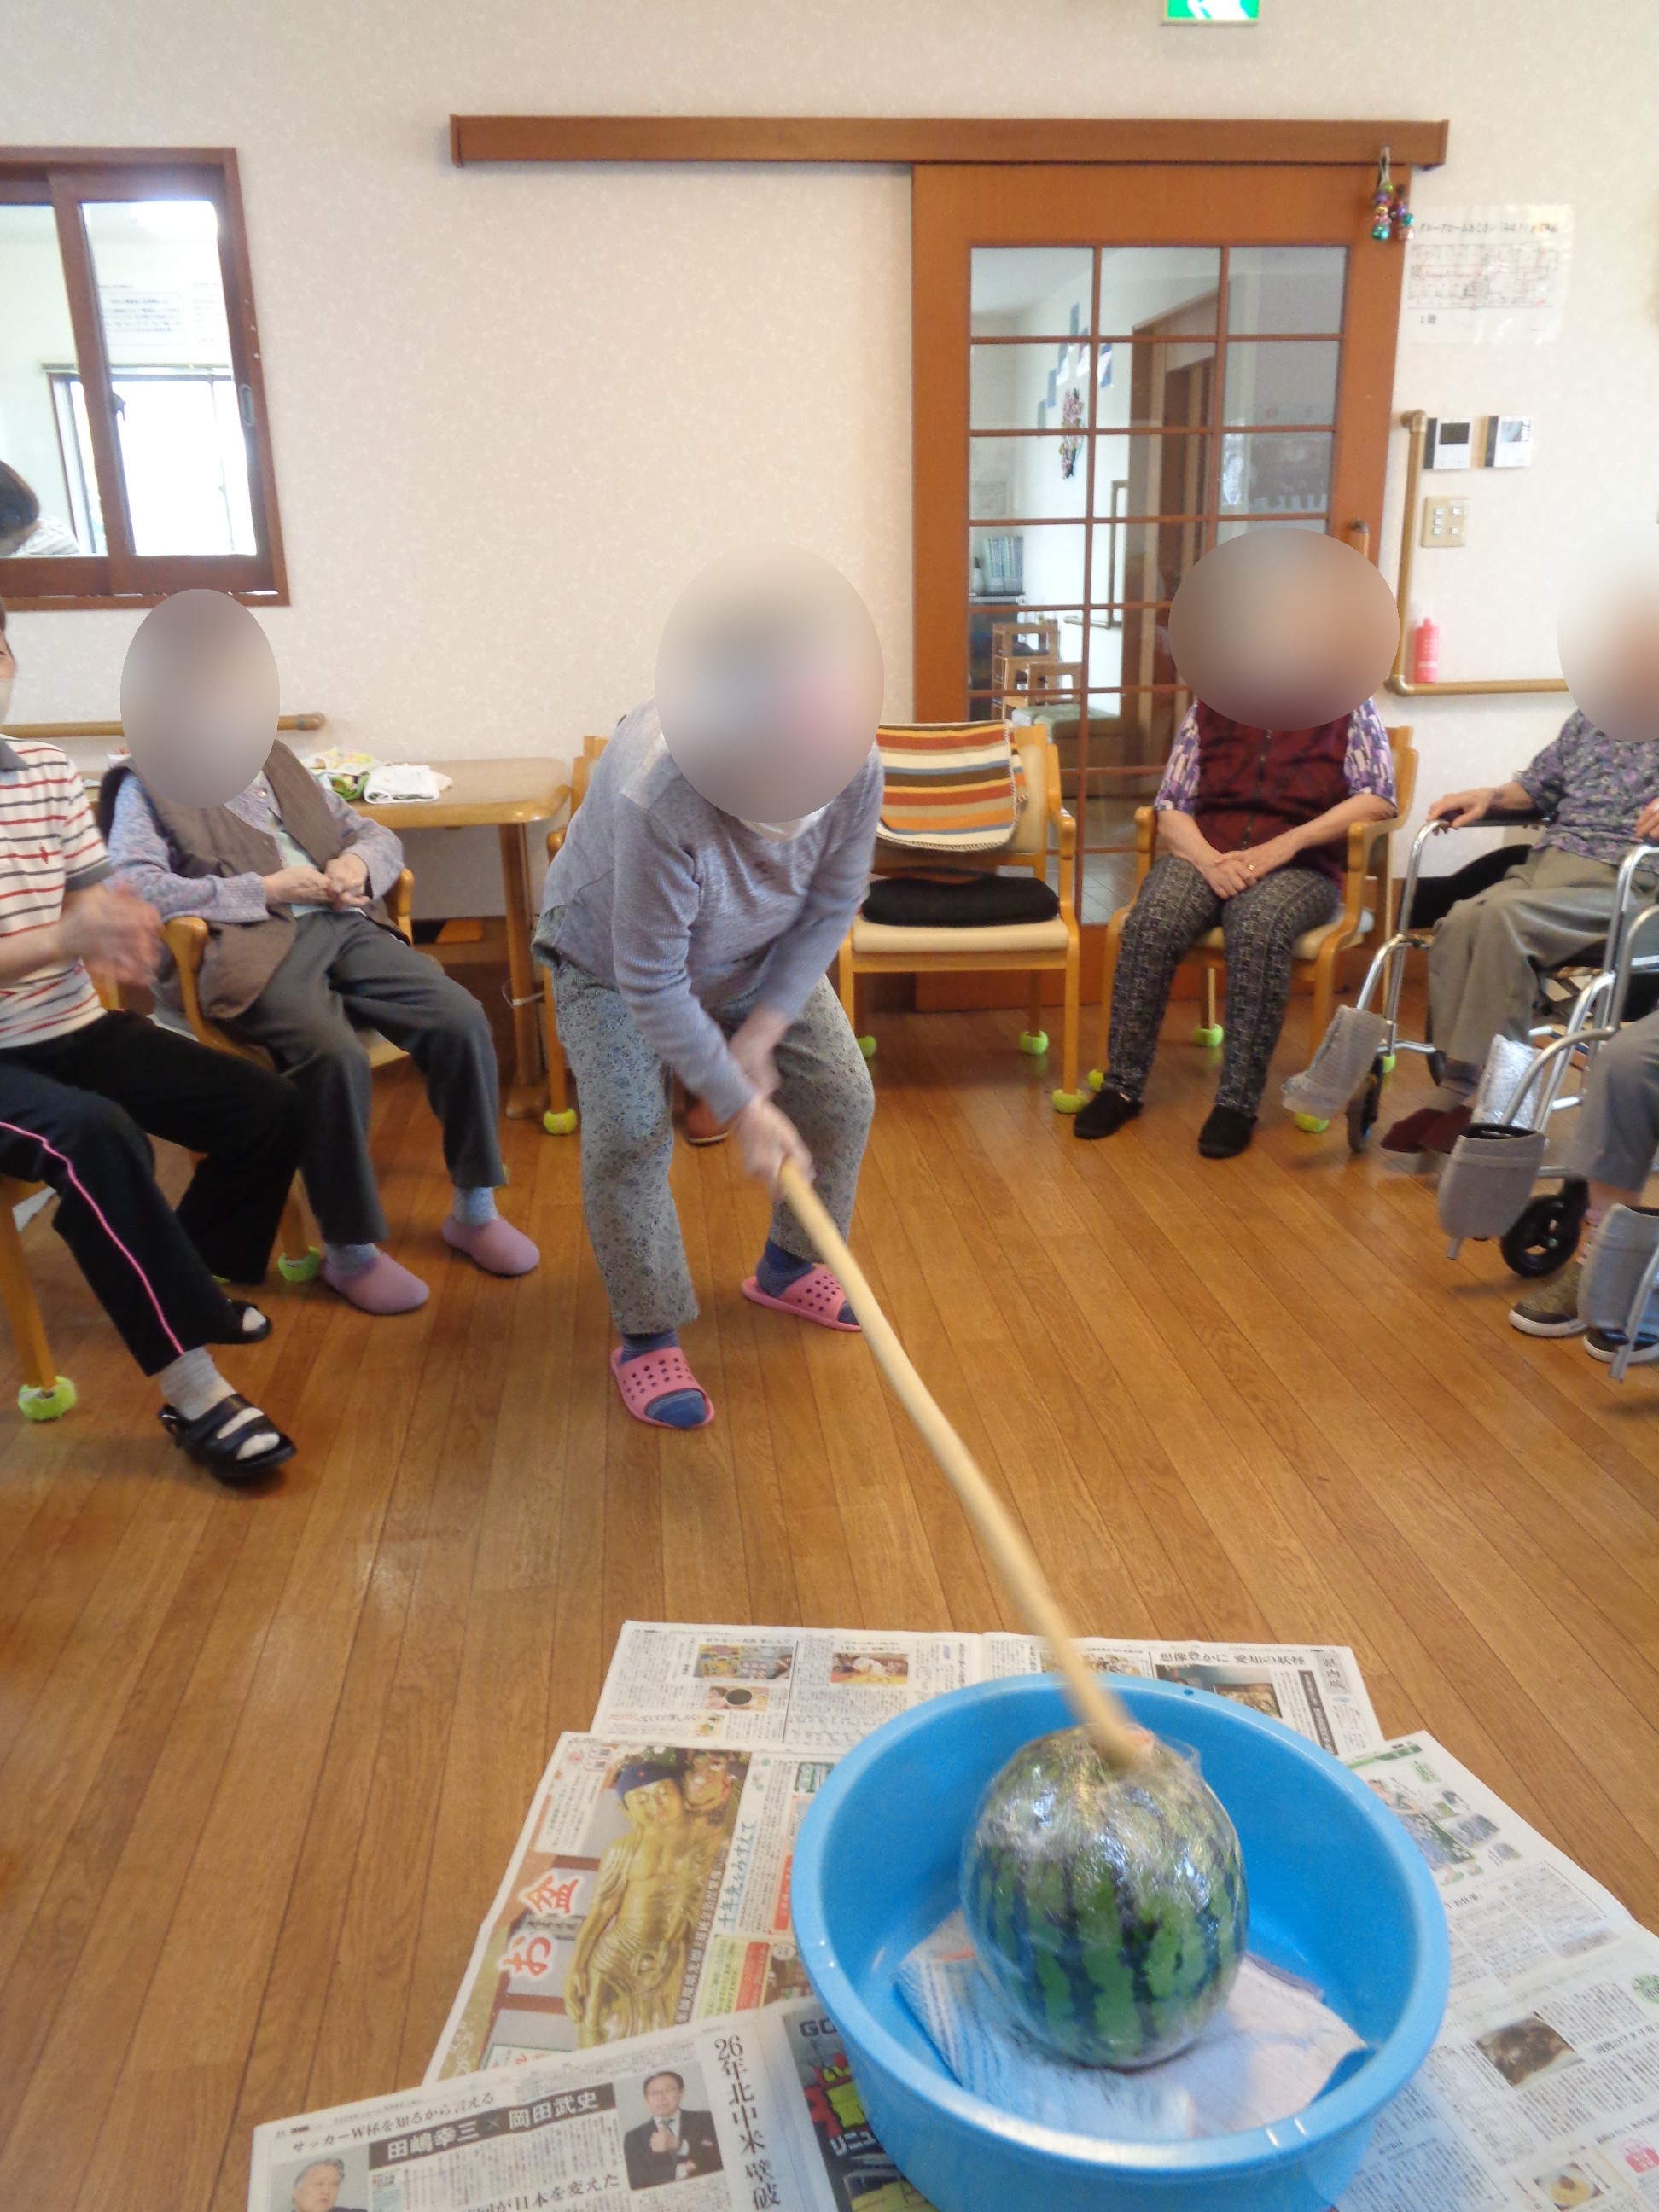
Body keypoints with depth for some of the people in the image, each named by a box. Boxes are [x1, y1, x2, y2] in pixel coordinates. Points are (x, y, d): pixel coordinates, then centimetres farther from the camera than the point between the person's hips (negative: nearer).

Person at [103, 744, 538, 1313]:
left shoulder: (274, 760, 24)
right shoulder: (148, 787, 6)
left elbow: (378, 835, 26)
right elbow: (134, 888, -11)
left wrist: (358, 862, 1)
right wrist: (264, 890, -12)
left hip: (344, 925, 6)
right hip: (252, 943, -5)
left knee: (461, 1019, -17)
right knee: (334, 1055, -34)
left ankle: (474, 1210, 0)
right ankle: (349, 1251, -14)